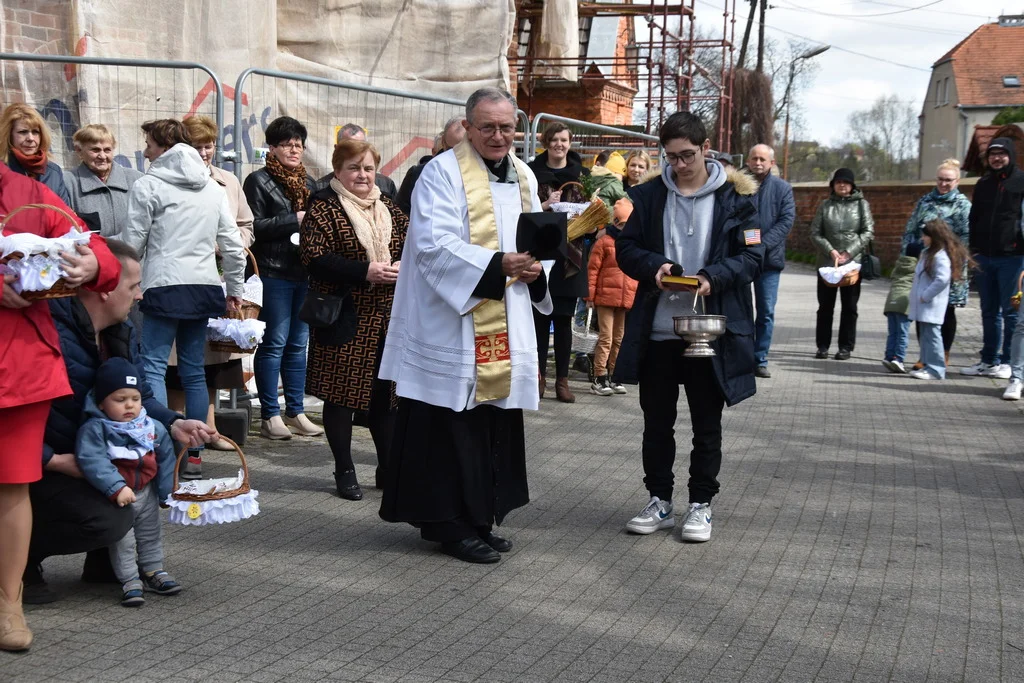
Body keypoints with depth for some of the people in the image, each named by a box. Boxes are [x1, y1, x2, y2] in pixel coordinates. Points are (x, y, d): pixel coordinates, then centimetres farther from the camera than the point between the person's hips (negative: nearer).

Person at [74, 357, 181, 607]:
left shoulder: (152, 427, -7)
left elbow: (166, 457, -1)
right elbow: (92, 461, -32)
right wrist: (117, 488, -38)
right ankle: (130, 581, 17)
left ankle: (154, 570, 35)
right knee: (121, 539, 5)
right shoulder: (94, 428, -21)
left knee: (151, 534, 18)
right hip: (115, 497, -4)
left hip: (147, 492, 4)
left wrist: (168, 491, -5)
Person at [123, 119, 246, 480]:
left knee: (153, 366, -4)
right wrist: (234, 289, 19)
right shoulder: (212, 187, 12)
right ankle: (193, 453, 12)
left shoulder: (148, 185, -5)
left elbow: (133, 243, -4)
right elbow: (232, 243, 11)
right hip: (203, 286, 6)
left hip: (164, 286, -6)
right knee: (194, 369, 9)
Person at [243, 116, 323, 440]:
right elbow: (255, 226, -10)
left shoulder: (309, 183, 20)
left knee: (299, 343, 9)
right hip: (273, 273, -6)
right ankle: (270, 416, 2)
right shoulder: (259, 181, 0)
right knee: (274, 343, -4)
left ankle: (295, 413, 16)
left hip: (306, 273, 6)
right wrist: (295, 220, -12)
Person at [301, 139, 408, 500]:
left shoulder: (388, 208, 13)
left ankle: (388, 466, 22)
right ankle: (344, 471, 14)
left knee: (385, 391, 11)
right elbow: (314, 257, -15)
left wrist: (404, 266, -5)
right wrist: (365, 271, -22)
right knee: (342, 392, 2)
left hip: (387, 318, 5)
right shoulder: (324, 209, -5)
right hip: (345, 318, -5)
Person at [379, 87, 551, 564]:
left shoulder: (523, 177, 14)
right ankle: (451, 524, 7)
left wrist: (536, 269, -4)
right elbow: (435, 245, -19)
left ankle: (478, 519, 25)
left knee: (495, 430, 13)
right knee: (452, 431, -4)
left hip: (503, 335, 7)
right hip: (450, 330, -7)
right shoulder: (443, 172, -8)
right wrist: (498, 266, -29)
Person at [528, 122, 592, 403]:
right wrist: (544, 206, -18)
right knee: (540, 317, 2)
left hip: (570, 256, 1)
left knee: (563, 319, 3)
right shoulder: (532, 172, 2)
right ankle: (539, 375, 10)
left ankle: (562, 379, 8)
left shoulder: (582, 174, 7)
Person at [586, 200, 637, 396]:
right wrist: (590, 296, -7)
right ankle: (599, 379, -2)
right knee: (606, 339, -6)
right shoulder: (604, 242, -2)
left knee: (619, 340, 11)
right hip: (606, 298, -5)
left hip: (627, 300, 5)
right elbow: (592, 269, -4)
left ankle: (613, 377, 20)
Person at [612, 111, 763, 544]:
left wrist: (712, 277, -22)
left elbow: (752, 256, -5)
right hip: (657, 330, 2)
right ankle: (659, 501, 25)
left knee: (707, 426, 8)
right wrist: (654, 266, -15)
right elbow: (626, 248, 6)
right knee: (657, 422, 12)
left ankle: (701, 504, 21)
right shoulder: (649, 195, 4)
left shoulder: (734, 197, -2)